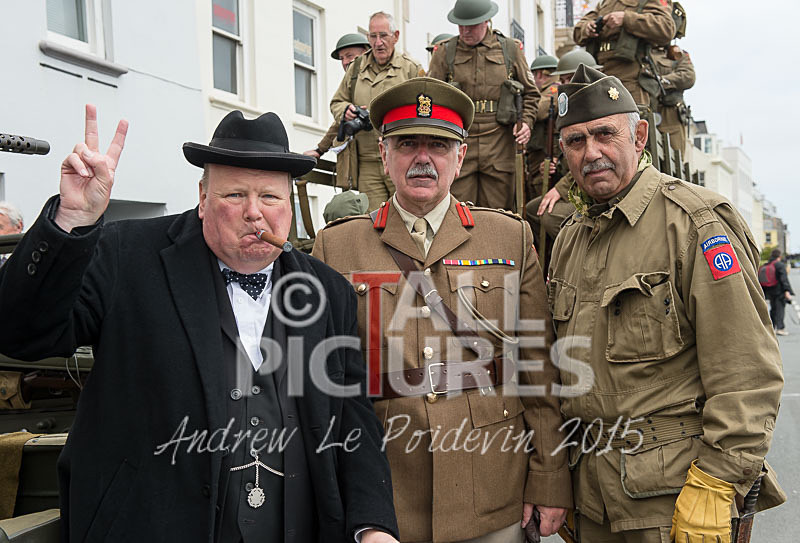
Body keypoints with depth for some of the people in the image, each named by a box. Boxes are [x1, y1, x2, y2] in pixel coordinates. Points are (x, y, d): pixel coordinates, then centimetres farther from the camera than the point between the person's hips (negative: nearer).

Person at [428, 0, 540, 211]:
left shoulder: (511, 49, 10)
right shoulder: (444, 52, 8)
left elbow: (530, 92, 17)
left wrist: (526, 122, 0)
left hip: (500, 145, 0)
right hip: (458, 144, 0)